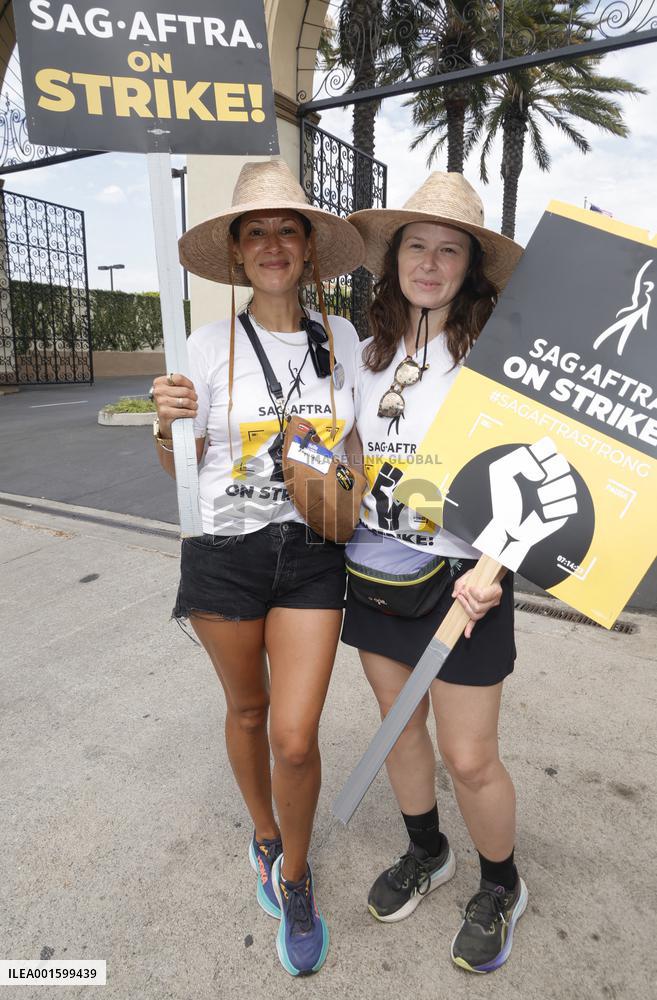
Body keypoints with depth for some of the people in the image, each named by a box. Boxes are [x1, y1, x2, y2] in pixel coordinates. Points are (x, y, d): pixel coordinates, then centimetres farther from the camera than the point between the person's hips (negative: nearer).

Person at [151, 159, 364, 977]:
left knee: (295, 737, -2)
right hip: (224, 549, 0)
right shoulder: (210, 345, -3)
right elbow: (178, 466, 2)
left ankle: (294, 878, 30)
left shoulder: (341, 338, 2)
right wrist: (168, 423, -18)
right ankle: (264, 835, 49)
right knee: (247, 709, 18)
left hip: (311, 550, 0)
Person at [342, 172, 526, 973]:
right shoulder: (370, 354, 6)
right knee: (398, 722, 20)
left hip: (458, 578, -5)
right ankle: (426, 854, 47)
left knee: (468, 758, 6)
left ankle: (501, 888, 38)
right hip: (373, 568, 6)